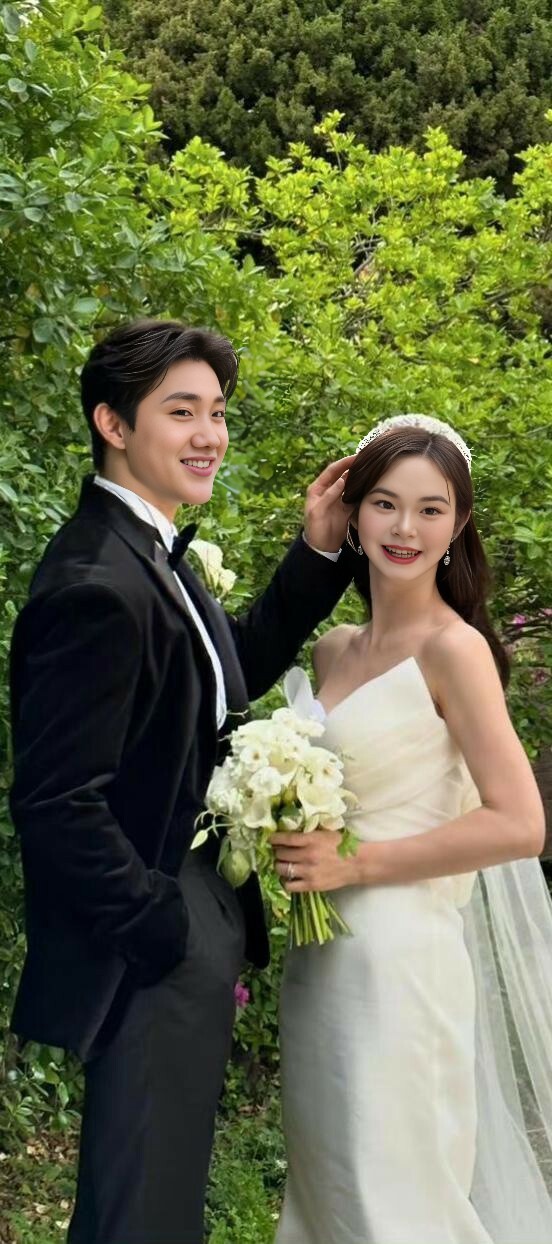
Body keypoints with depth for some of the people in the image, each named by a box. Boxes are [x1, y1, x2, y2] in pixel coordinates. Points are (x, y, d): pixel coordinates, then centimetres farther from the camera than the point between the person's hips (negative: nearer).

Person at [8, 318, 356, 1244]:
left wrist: (316, 553, 6)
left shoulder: (151, 552, 7)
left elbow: (231, 674, 15)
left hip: (188, 927, 10)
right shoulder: (98, 585, -25)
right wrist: (175, 941, -20)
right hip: (147, 959, -10)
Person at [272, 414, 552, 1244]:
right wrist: (292, 850, 1)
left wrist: (357, 863, -17)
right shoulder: (333, 651, 9)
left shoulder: (453, 649, -12)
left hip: (399, 963, -7)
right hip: (319, 961, 7)